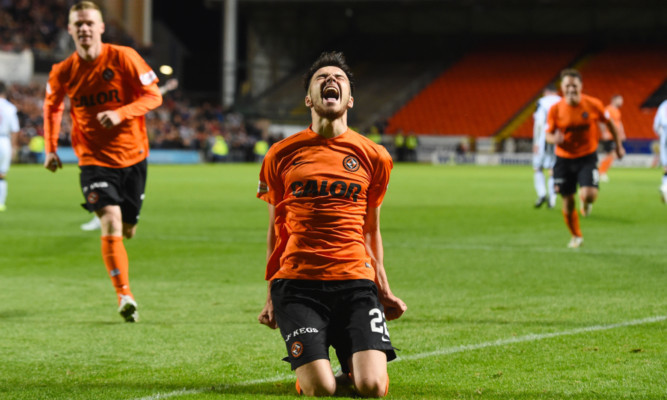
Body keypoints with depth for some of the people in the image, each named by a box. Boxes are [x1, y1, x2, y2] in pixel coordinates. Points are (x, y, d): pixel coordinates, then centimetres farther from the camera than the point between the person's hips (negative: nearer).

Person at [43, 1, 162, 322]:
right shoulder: (63, 72, -3)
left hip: (132, 156, 1)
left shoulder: (123, 58, -10)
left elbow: (153, 96, -7)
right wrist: (50, 149, 7)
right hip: (94, 159, -1)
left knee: (127, 230, 11)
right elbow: (52, 107, 16)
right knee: (111, 223, -20)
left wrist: (121, 114, -23)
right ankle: (125, 295, -19)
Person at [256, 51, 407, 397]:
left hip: (355, 282, 1)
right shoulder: (281, 155, 8)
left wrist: (383, 290, 15)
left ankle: (354, 363, 18)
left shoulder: (373, 157, 10)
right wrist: (272, 295, 14)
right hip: (297, 283, -1)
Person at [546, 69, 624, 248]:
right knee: (568, 202, 4)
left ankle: (586, 202, 18)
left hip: (587, 157, -1)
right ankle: (576, 236, 29)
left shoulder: (593, 104, -11)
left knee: (589, 194, -22)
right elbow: (548, 134, 0)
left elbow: (609, 123, 5)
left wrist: (618, 146, 11)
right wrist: (554, 138, -24)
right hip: (564, 158, 1)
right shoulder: (555, 109, -10)